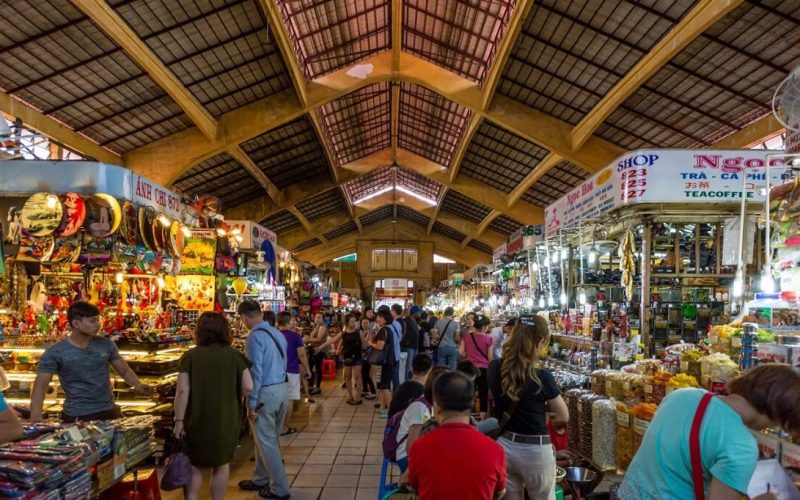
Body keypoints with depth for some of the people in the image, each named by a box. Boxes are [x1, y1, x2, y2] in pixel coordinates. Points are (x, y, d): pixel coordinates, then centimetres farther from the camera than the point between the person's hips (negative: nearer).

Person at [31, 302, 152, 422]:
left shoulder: (106, 345, 0)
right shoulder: (55, 353, -9)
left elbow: (124, 370, 7)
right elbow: (40, 387, -9)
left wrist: (138, 385, -13)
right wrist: (35, 418, -24)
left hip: (109, 412, 3)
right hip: (76, 417, -3)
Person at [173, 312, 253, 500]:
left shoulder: (189, 356, -8)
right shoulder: (235, 355, -4)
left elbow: (182, 391, -12)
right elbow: (248, 387, -5)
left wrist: (179, 420, -6)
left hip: (197, 420, -1)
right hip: (226, 420, 1)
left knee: (192, 465, 16)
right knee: (221, 465, 17)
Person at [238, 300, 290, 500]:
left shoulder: (255, 336, -17)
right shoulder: (278, 333, 9)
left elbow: (255, 371, -19)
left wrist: (251, 402, -15)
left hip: (265, 393, -8)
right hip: (282, 389, 8)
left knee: (266, 442, 4)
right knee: (268, 438, 20)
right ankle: (261, 479, 34)